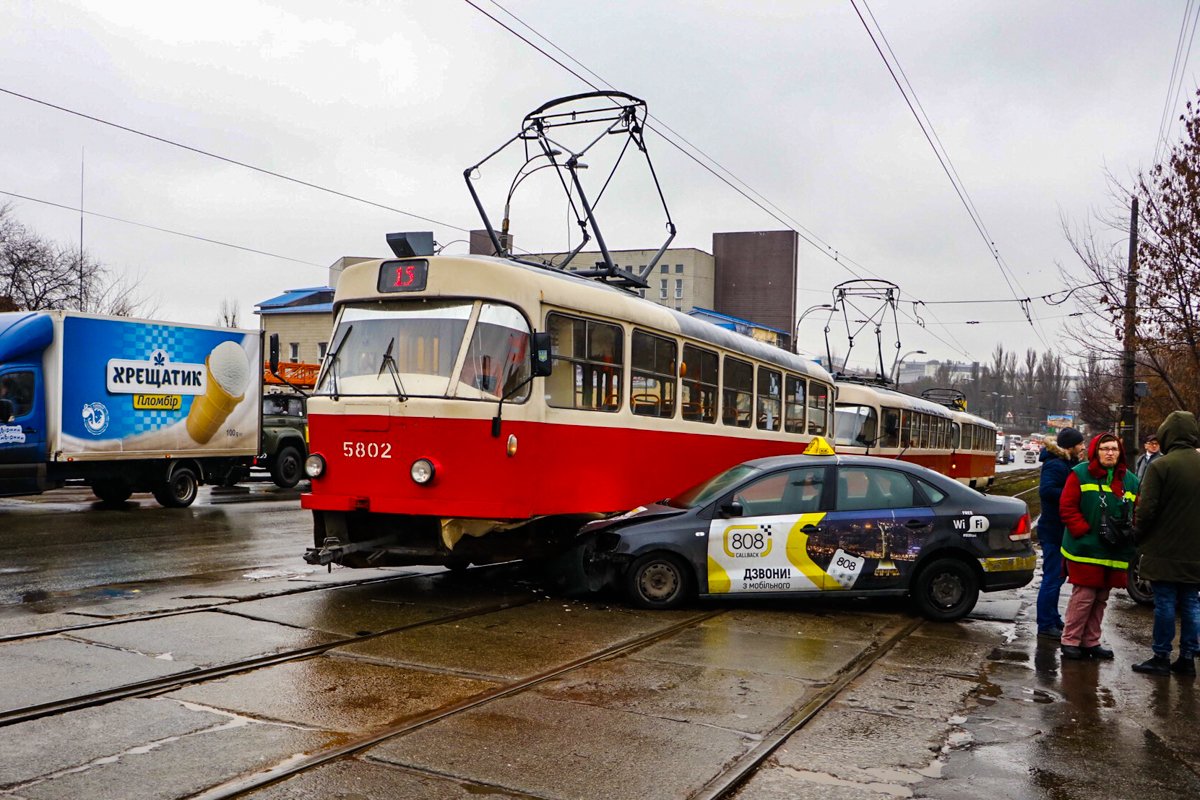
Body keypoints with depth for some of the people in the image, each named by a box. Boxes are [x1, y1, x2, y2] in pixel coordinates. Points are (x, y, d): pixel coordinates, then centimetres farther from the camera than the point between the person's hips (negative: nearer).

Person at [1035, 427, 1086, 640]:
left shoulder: (1068, 464, 14)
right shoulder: (1055, 465, -17)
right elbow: (1046, 490, -31)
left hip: (1060, 530, 10)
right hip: (1053, 531, -10)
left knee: (1056, 576, 18)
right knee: (1052, 577, -4)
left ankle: (1053, 620, 29)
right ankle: (1046, 625, 3)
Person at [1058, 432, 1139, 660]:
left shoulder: (1130, 481, 12)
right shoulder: (1080, 474, -3)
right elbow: (1067, 507, -6)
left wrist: (1128, 532, -5)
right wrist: (1084, 530, -15)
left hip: (1115, 553, 5)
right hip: (1085, 549, -5)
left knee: (1101, 598, 12)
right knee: (1084, 596, -7)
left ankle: (1091, 641, 23)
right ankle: (1070, 641, 5)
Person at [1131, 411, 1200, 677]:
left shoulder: (1160, 466, -15)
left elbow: (1146, 509, -16)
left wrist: (1137, 536, 0)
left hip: (1165, 552, -5)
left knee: (1165, 604, 1)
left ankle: (1161, 657, 7)